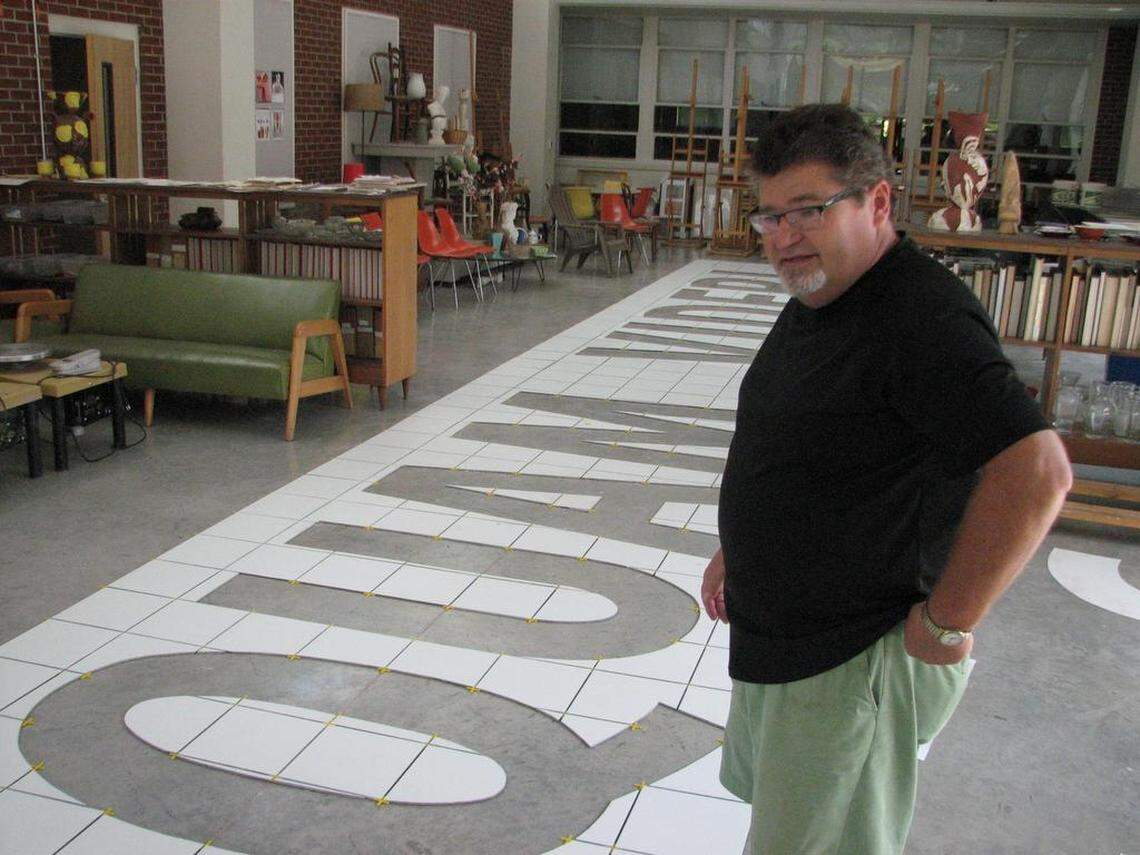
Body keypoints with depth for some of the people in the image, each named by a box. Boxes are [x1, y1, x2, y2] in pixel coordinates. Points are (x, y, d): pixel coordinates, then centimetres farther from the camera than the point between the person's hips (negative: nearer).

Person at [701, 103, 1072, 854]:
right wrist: (735, 549, 18)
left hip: (853, 663, -10)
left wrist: (947, 624, -26)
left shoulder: (923, 319, -26)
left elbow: (1036, 473, -34)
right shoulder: (814, 304, 7)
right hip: (775, 639, 10)